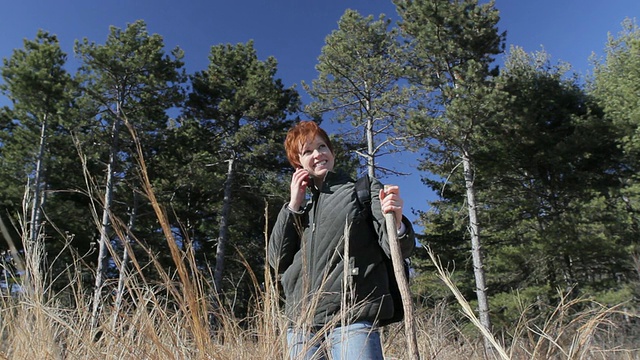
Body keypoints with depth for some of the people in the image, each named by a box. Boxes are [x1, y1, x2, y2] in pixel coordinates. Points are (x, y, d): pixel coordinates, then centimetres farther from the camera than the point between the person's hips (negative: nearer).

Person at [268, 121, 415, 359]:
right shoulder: (302, 207, 19)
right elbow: (277, 261, 9)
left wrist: (396, 222, -25)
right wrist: (293, 206, 3)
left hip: (351, 320, -4)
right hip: (301, 324, 5)